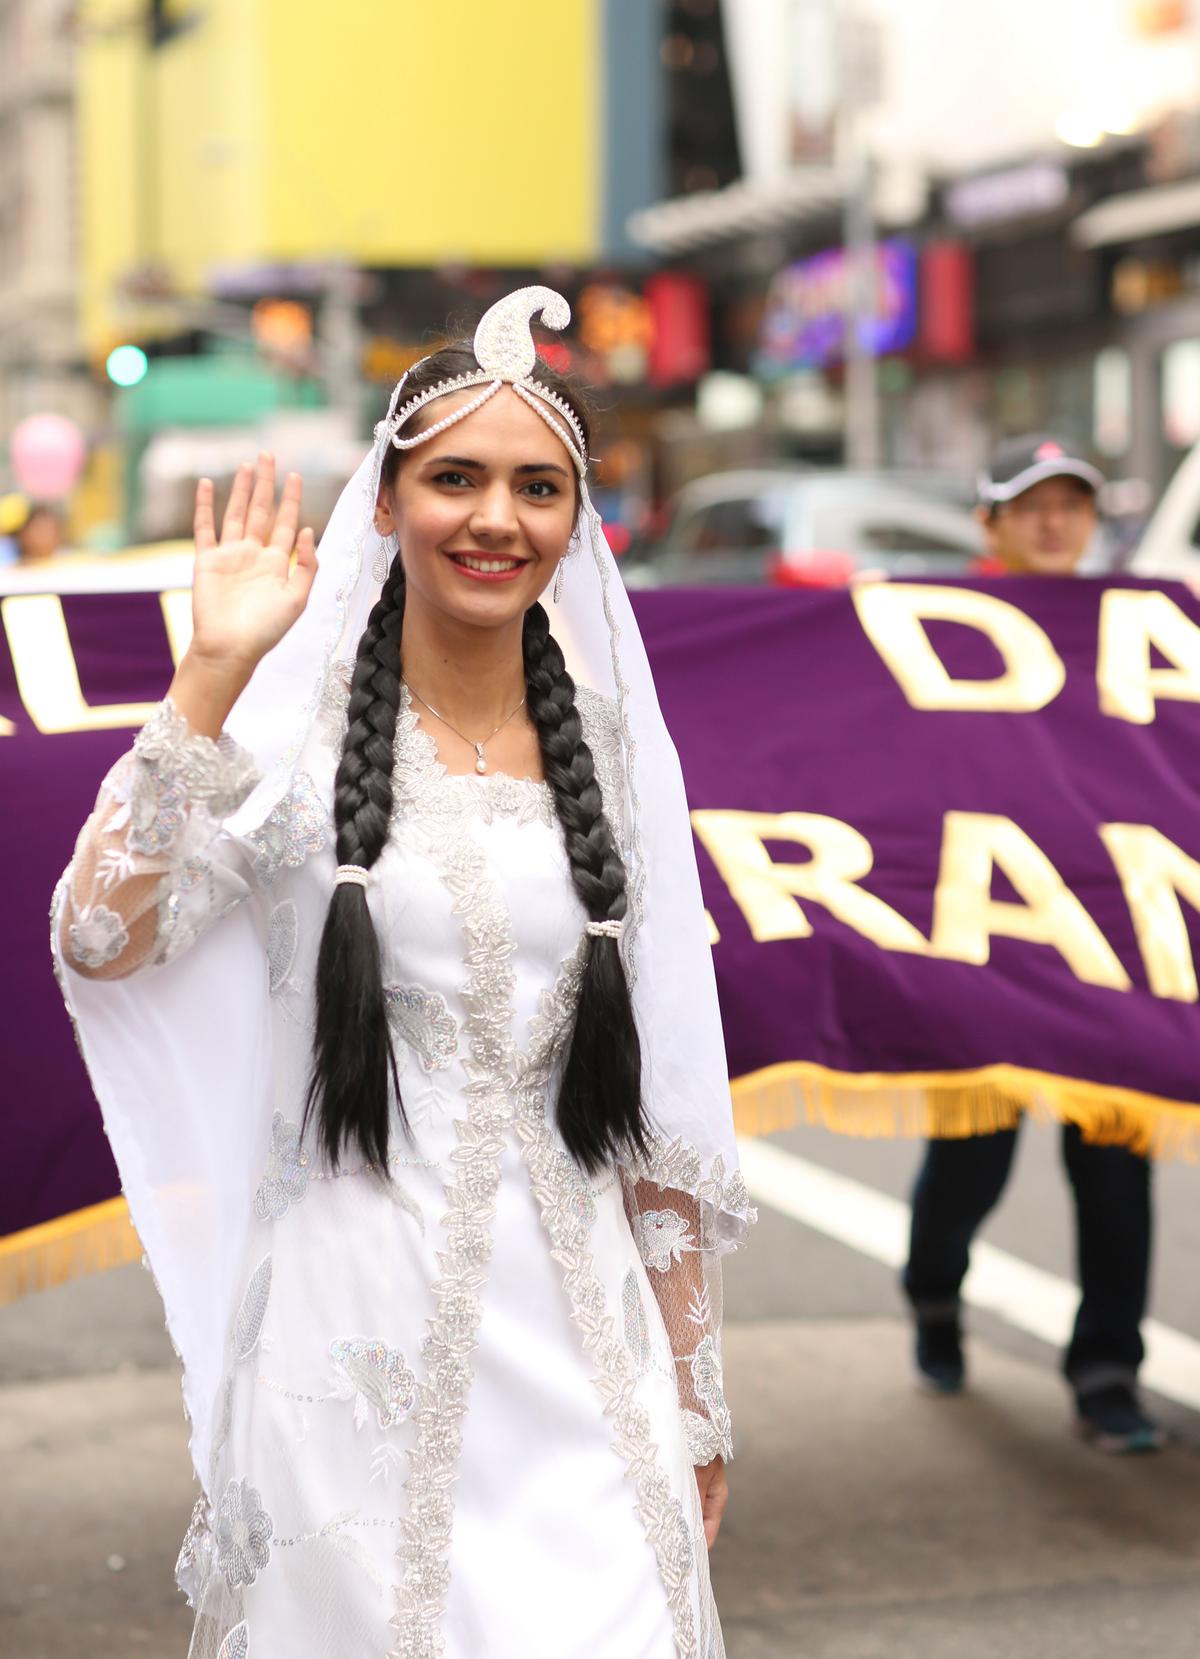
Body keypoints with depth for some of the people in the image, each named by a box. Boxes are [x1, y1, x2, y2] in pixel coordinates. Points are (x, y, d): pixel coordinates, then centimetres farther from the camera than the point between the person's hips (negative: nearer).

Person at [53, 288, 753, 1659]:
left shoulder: (608, 749, 7)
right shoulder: (295, 726, -3)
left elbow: (657, 1097, 10)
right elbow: (97, 938, -19)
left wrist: (693, 1396, 10)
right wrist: (212, 674, -18)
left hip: (572, 1332, 3)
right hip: (355, 1334, -3)